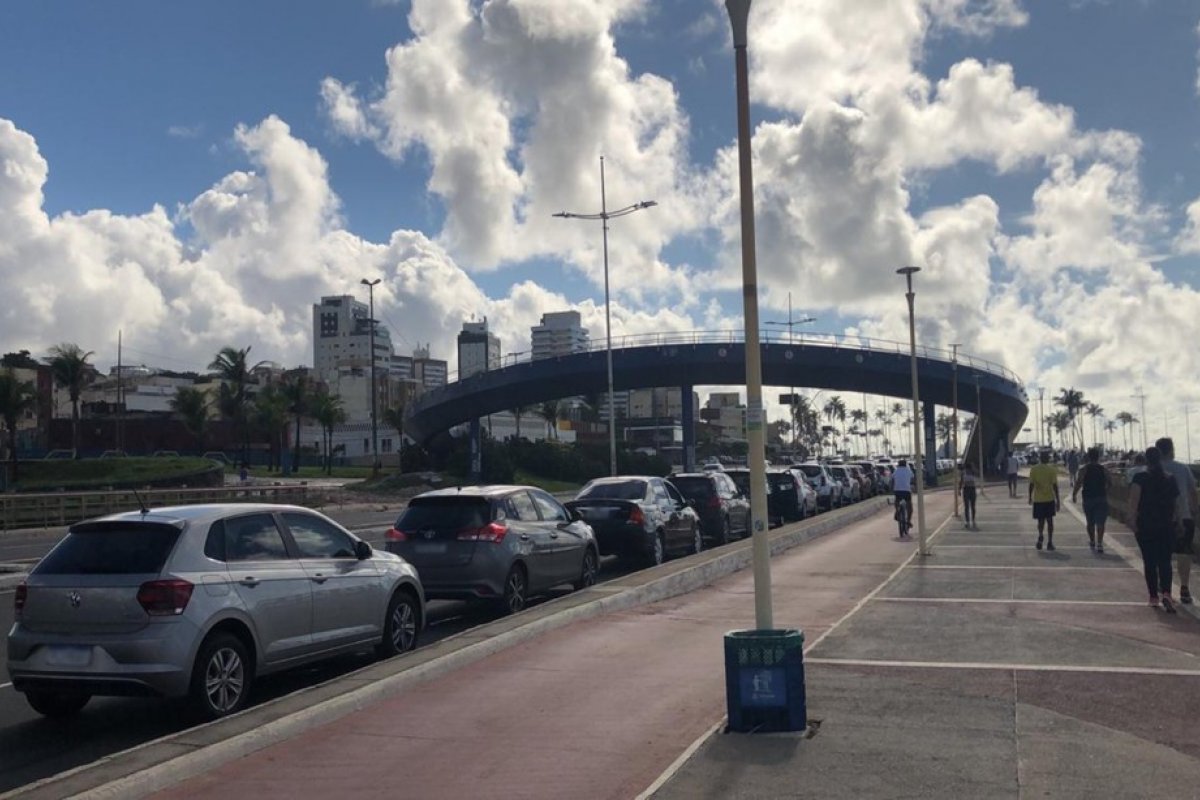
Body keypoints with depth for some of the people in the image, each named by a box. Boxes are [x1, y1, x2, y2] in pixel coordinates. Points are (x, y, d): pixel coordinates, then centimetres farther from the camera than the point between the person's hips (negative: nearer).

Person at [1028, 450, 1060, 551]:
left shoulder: (1034, 469, -3)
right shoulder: (1052, 469, -7)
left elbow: (1031, 484, -3)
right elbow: (1055, 485, -9)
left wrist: (1030, 497, 9)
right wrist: (1058, 500, -4)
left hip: (1038, 499, 1)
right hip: (1049, 499, -1)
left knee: (1040, 520, 12)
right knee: (1049, 520, 8)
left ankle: (1040, 537, -14)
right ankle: (1049, 543, 6)